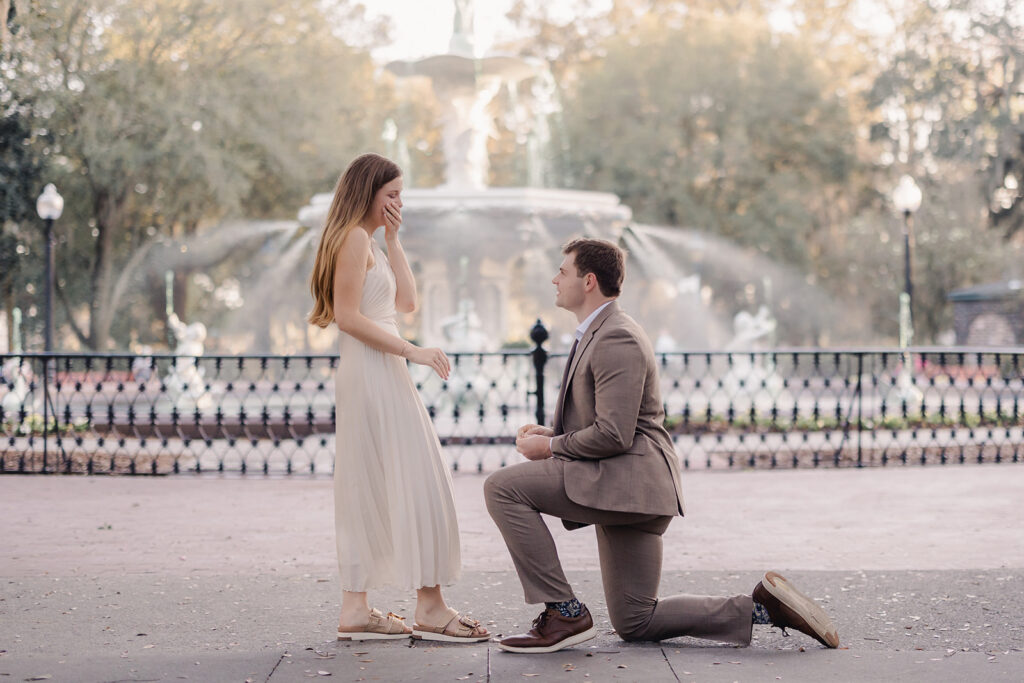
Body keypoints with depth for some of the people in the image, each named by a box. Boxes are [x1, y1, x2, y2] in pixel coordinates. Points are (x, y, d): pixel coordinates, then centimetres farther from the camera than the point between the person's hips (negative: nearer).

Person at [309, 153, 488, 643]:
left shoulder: (368, 243, 21)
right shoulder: (353, 238, -10)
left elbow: (406, 301, 18)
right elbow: (348, 316, -17)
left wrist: (393, 239, 16)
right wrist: (411, 350, -17)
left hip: (377, 374, 10)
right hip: (372, 372, -10)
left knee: (368, 489, 8)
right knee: (415, 483, -9)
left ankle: (355, 609, 9)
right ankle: (429, 606, -7)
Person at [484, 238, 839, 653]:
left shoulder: (617, 339, -15)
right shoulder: (597, 335, 19)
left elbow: (612, 435, -23)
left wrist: (550, 447, -10)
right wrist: (551, 433, 10)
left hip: (628, 478, -11)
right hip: (624, 492, 11)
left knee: (503, 487, -17)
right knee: (635, 624, 12)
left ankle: (564, 613, -16)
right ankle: (762, 606, 9)